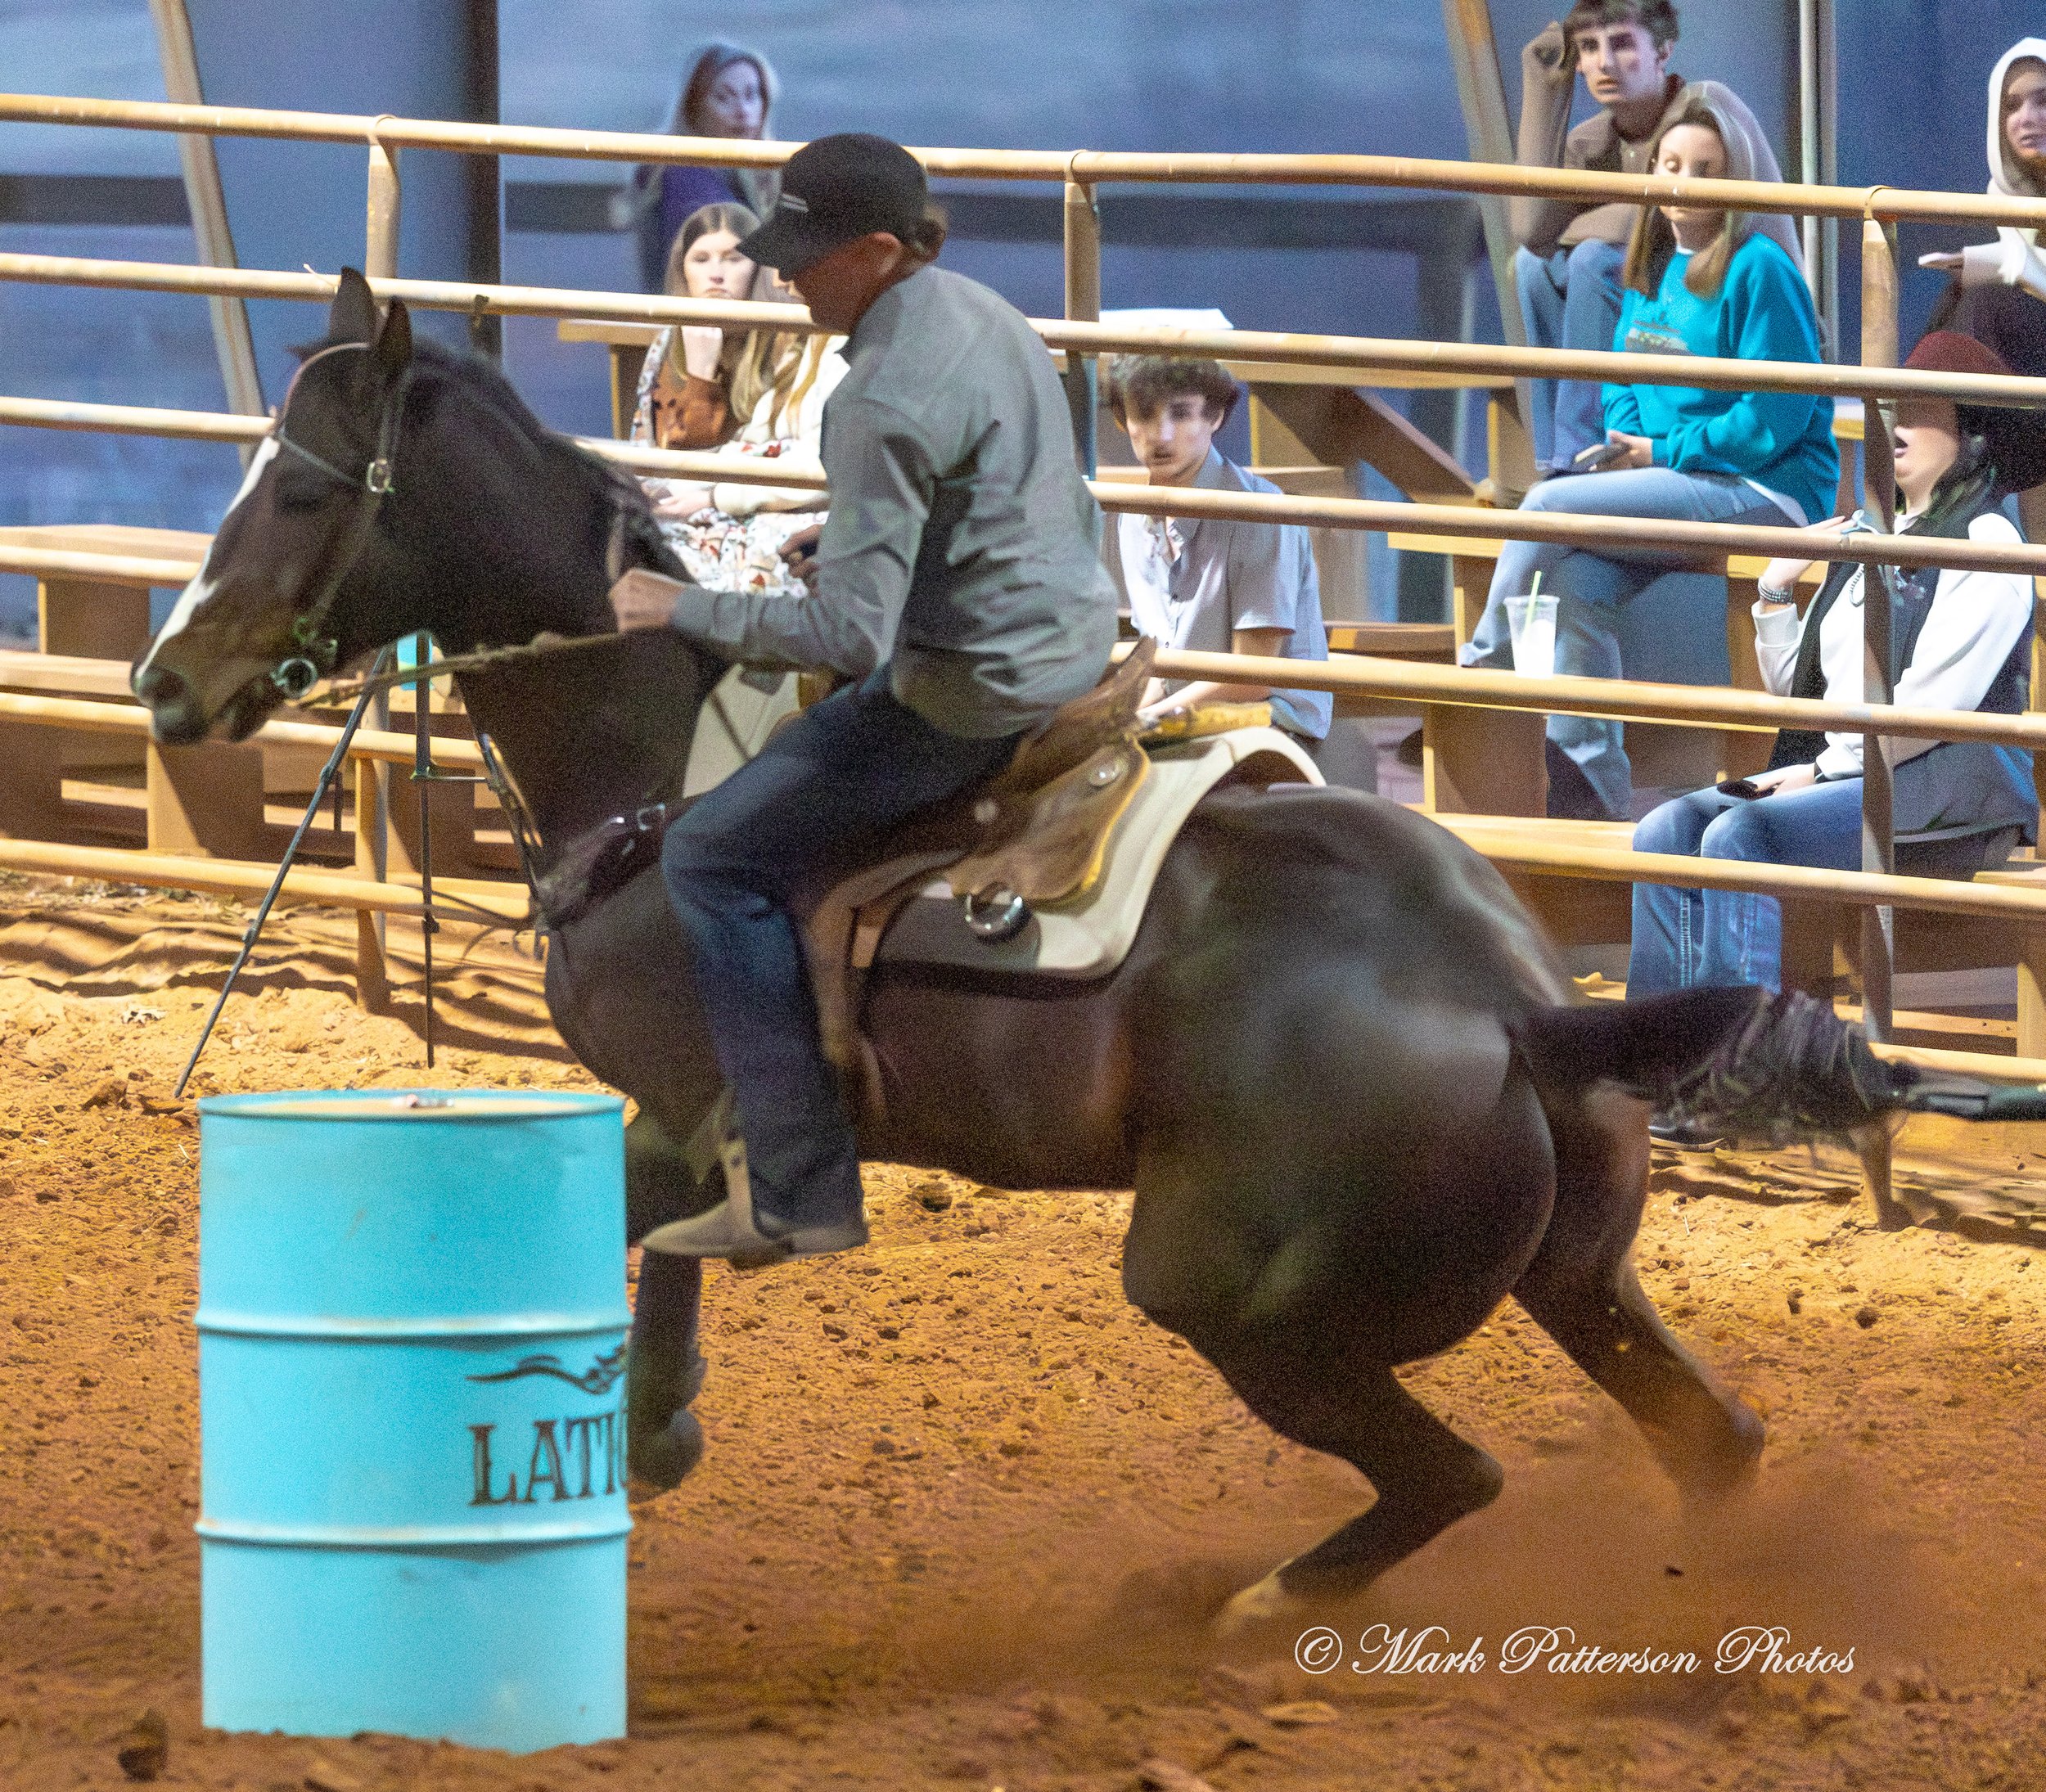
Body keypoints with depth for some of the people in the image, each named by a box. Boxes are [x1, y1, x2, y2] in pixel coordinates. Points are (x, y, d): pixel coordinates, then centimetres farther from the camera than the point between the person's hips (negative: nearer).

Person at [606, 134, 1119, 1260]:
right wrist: (859, 557, 18)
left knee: (715, 857, -3)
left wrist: (685, 610, -16)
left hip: (973, 693, -10)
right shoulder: (984, 318, 8)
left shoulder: (887, 398, -24)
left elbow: (849, 633, -27)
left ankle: (799, 1194, -6)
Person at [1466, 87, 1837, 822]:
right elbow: (1623, 382, 22)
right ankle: (1591, 795, -21)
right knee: (1574, 585, -22)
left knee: (1550, 505, -23)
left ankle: (1483, 667, -5)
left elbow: (1774, 417, -14)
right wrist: (1626, 447, 1)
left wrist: (1663, 453, -12)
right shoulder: (1651, 270, 15)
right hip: (1676, 485, 7)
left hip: (1766, 488, -7)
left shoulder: (1758, 270, -9)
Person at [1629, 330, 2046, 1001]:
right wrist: (1777, 594, 9)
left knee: (1741, 835, -29)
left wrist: (1824, 768, -11)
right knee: (1667, 830, -12)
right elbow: (1796, 689, 24)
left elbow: (1935, 701, -14)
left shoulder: (1985, 543, -5)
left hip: (1940, 783, -8)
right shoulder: (1868, 542, 20)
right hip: (1841, 769, 8)